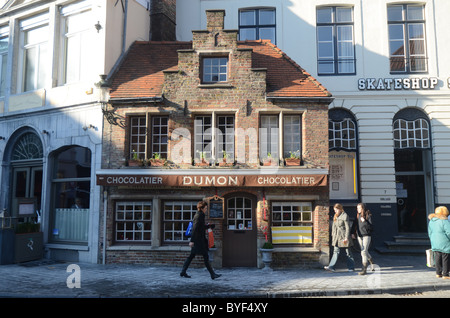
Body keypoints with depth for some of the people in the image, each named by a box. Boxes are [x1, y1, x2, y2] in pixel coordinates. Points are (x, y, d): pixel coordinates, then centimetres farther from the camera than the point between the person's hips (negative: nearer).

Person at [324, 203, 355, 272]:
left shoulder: (345, 216, -10)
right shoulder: (335, 216, 11)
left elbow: (347, 227, -12)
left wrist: (346, 237, -16)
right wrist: (333, 235, 15)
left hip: (343, 237, -6)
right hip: (337, 237, 6)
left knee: (348, 252, 6)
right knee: (336, 251, 1)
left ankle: (351, 267, 18)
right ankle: (331, 267, -5)